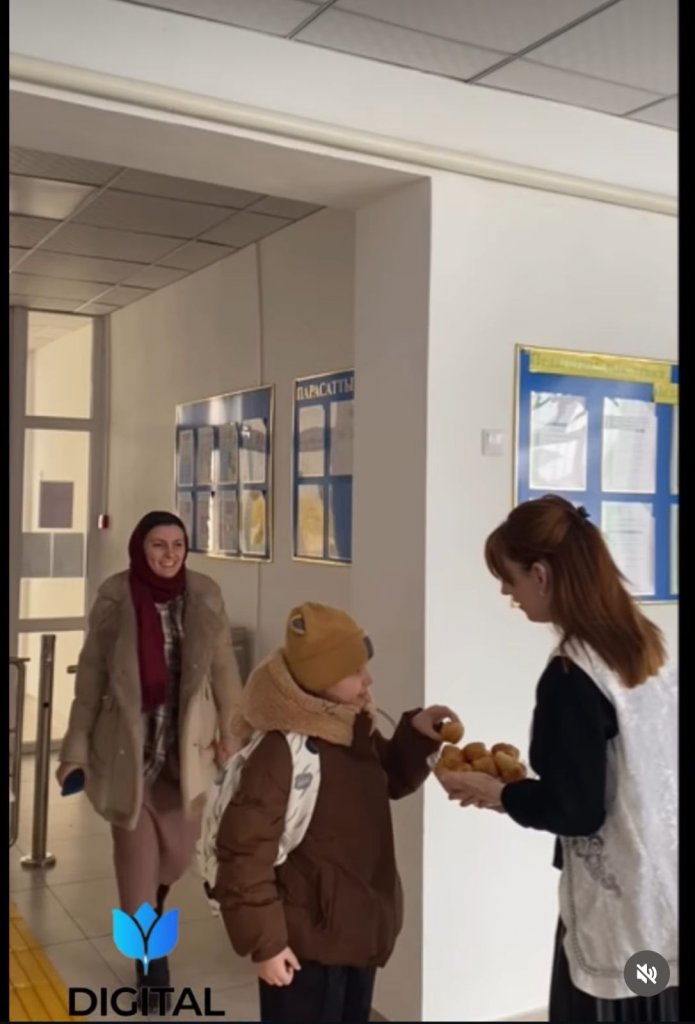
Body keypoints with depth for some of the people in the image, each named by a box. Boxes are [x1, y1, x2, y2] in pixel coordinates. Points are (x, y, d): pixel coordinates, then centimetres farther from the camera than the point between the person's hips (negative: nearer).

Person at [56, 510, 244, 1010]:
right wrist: (76, 745, -2)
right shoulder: (115, 596, -9)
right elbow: (91, 674, -3)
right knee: (136, 845, 5)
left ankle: (147, 904, 43)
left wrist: (230, 731, 1)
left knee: (180, 847, 7)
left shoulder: (205, 594, -5)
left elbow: (223, 666, 3)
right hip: (128, 741, -2)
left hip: (188, 740, 2)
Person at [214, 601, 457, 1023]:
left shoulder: (357, 731, -1)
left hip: (360, 933, 8)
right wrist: (264, 941, -20)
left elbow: (390, 779, 17)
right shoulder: (282, 752, -27)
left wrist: (416, 736, -2)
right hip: (306, 945, -8)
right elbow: (245, 852, -25)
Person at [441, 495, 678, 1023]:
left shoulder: (571, 678, -23)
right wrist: (524, 779, 11)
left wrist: (496, 792, -4)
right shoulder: (649, 642, 2)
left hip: (620, 916, -7)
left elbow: (574, 812, -19)